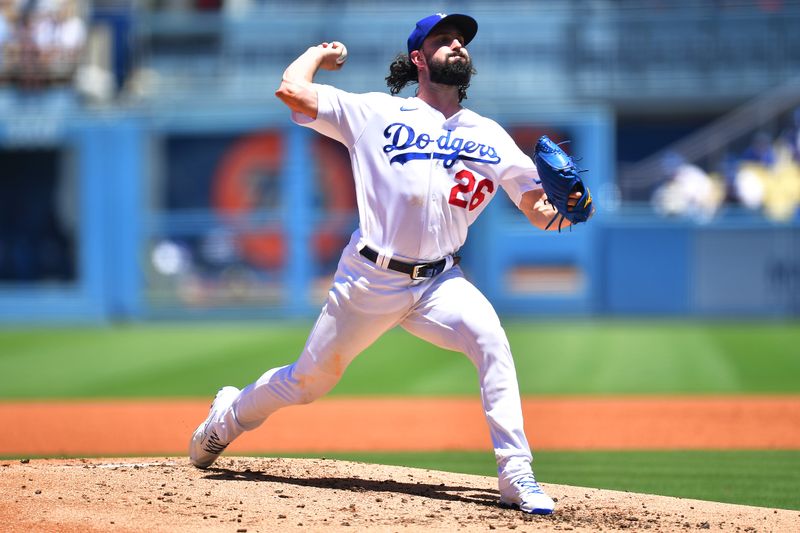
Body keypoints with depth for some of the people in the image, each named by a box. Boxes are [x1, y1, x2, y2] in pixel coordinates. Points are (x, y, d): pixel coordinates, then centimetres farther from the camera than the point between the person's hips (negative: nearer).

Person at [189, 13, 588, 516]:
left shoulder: (490, 137, 8)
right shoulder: (376, 113, 1)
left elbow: (539, 211, 5)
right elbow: (291, 89, -7)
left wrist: (563, 205, -18)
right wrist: (320, 52, 12)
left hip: (440, 281, 2)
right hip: (370, 280, -1)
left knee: (491, 341, -28)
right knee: (307, 381, 9)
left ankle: (516, 476, -27)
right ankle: (230, 414, 40)